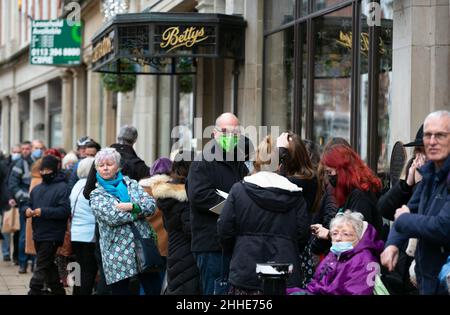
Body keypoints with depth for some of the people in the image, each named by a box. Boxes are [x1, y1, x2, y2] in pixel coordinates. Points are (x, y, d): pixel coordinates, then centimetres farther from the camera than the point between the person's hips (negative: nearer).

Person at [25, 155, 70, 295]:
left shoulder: (62, 187, -10)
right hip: (38, 235, 8)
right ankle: (57, 290, 28)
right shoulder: (37, 189, 13)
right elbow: (29, 204, 21)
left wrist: (43, 212, -23)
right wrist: (27, 210, -3)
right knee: (49, 266, 17)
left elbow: (65, 210, -19)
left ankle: (34, 291, -6)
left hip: (51, 236, -8)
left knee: (41, 267, -8)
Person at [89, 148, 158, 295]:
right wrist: (140, 210, -7)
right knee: (120, 290, 2)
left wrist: (132, 206, -15)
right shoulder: (97, 195, 4)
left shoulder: (130, 183, 13)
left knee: (153, 289, 1)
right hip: (118, 254, -2)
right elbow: (111, 217, -14)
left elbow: (151, 204, 1)